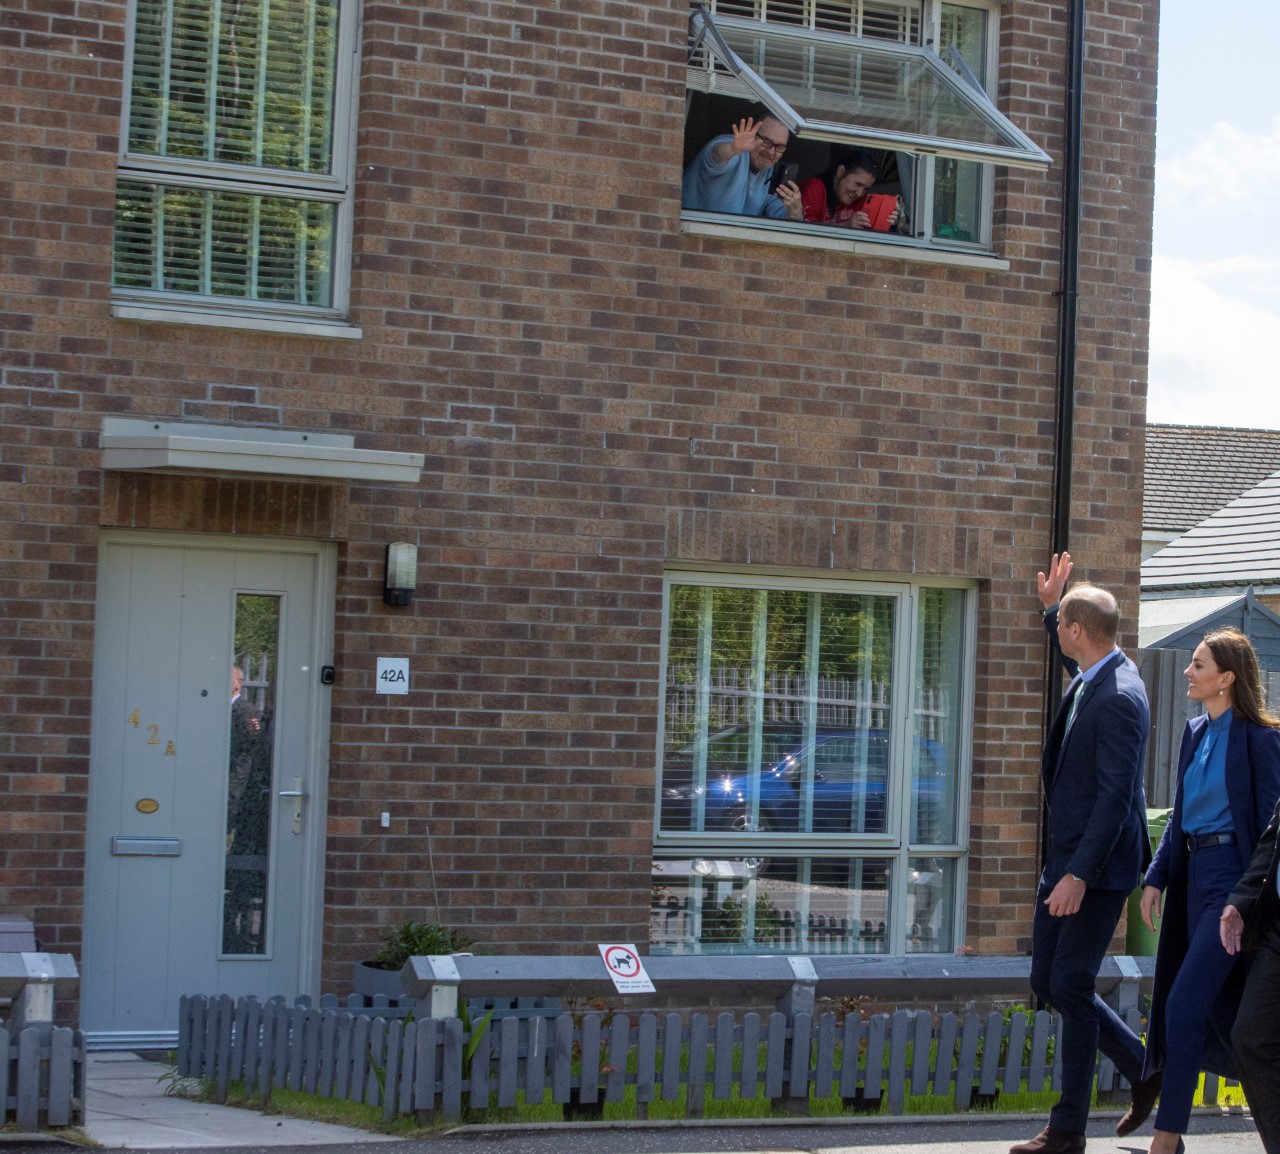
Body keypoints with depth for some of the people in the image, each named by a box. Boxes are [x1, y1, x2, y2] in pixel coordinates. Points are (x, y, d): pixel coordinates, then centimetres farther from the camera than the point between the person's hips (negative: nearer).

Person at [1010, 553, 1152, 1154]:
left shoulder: (1118, 700, -22)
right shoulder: (1091, 675, 8)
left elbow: (1115, 795, -26)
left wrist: (1079, 874, -28)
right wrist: (1051, 606, 27)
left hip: (1097, 865, -10)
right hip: (1065, 857, 10)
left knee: (1071, 988, -4)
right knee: (1048, 982, 13)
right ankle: (1144, 1070, 27)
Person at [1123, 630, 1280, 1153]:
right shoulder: (1196, 733, 12)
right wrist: (1156, 877, 11)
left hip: (1233, 879, -8)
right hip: (1195, 873, 8)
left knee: (1184, 1005, -11)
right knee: (1222, 1008, 13)